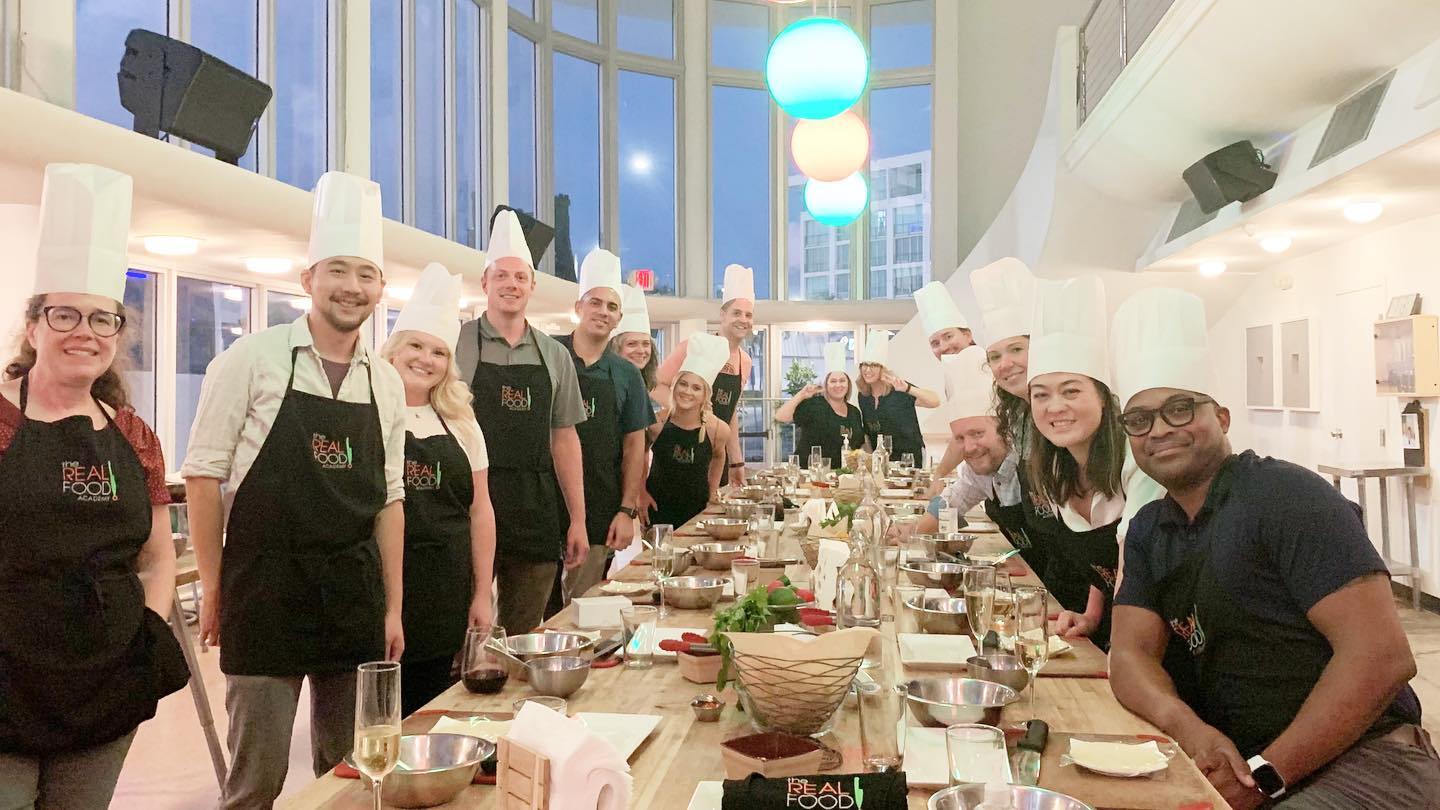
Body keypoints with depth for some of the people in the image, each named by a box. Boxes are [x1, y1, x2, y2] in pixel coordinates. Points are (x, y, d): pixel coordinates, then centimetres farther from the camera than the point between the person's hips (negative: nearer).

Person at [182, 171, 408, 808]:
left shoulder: (387, 383, 6)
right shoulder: (252, 358, -6)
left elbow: (389, 499, 9)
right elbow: (203, 473, -4)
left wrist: (392, 607, 7)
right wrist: (213, 590, -4)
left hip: (355, 595, 4)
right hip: (266, 589, -4)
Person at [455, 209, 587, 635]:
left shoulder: (554, 355, 10)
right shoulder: (456, 344, -1)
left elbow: (564, 437, 12)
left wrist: (577, 519, 8)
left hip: (536, 512, 3)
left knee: (524, 637, 11)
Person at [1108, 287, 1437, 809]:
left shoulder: (1287, 496, -13)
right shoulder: (1149, 531, 7)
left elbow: (1381, 656, -19)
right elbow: (1130, 653, -1)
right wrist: (1186, 727, -21)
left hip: (1361, 761, -6)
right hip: (1232, 761, 6)